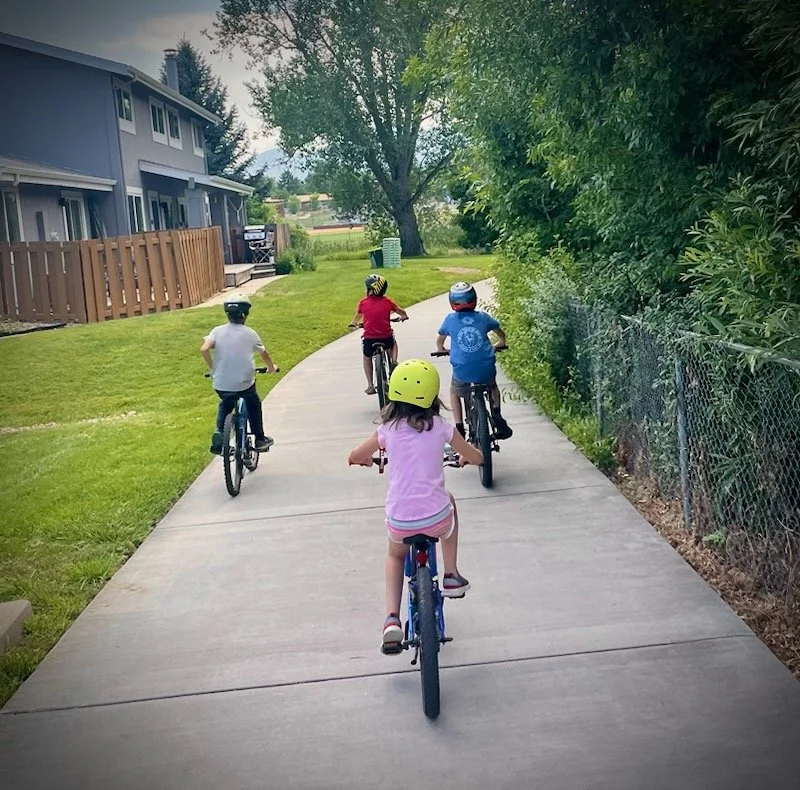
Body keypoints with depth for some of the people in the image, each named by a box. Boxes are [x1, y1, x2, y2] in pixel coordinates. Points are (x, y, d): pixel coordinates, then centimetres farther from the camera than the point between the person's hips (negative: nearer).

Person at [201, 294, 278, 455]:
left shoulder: (217, 331, -1)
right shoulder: (250, 333, -2)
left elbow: (204, 349, -14)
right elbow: (264, 354, 9)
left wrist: (212, 368, 4)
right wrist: (271, 368, 29)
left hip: (221, 384, 2)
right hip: (244, 383, -2)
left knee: (225, 405, 30)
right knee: (254, 406, 25)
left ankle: (219, 433, 12)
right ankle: (260, 440, 27)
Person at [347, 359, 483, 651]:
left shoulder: (387, 430, 0)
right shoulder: (440, 428, 0)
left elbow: (355, 457, 16)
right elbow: (477, 457, 13)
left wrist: (367, 460, 38)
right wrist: (463, 456, 35)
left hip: (399, 521, 0)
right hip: (436, 519, 0)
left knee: (395, 556, 33)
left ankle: (392, 618, 10)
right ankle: (451, 576, 32)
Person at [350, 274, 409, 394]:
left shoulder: (363, 302, 0)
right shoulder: (387, 302, 1)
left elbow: (357, 316, 17)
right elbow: (401, 312, 13)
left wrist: (353, 323, 39)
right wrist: (404, 317, 36)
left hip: (369, 338, -1)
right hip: (386, 336, 1)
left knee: (367, 358, 27)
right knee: (393, 344, 38)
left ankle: (370, 385, 21)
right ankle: (394, 361, 14)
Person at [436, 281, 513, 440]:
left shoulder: (451, 319, 1)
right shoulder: (483, 317, 3)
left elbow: (440, 341, 18)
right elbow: (501, 334, 19)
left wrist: (441, 350, 40)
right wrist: (500, 344, 41)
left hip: (462, 372, -1)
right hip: (486, 370, 1)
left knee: (454, 393, 30)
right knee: (492, 386, 35)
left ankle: (459, 429, 21)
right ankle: (497, 416, 17)